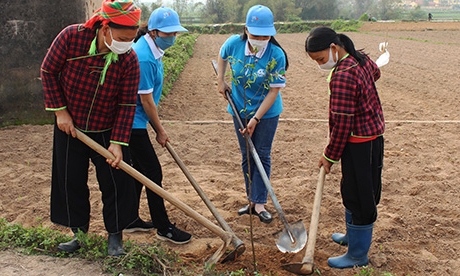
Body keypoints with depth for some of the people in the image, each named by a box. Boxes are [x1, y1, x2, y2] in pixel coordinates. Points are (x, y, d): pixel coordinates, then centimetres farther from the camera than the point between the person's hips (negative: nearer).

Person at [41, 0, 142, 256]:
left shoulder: (129, 59, -19)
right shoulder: (71, 36, -21)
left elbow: (127, 105, -14)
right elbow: (48, 71, -7)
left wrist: (118, 142, -18)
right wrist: (60, 111, -10)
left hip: (107, 132, 0)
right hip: (69, 128, 1)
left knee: (116, 183, 2)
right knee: (70, 182, 11)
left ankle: (115, 236, 22)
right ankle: (79, 233, 31)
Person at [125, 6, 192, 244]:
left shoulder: (152, 50, 7)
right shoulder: (143, 58, -24)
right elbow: (146, 100, -19)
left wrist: (157, 127, 18)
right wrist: (160, 131, -8)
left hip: (133, 122, 10)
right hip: (133, 124, -10)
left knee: (140, 170, 17)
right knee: (152, 172, -3)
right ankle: (163, 228, 10)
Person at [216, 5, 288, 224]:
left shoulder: (276, 55, -24)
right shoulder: (234, 44, -16)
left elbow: (274, 91, -20)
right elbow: (221, 57, 10)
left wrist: (256, 119, -22)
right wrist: (221, 81, 4)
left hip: (267, 112, -3)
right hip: (240, 110, 4)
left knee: (262, 156, 1)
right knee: (246, 156, 12)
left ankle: (259, 203, 9)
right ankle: (252, 200, 24)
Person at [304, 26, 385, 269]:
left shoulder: (342, 76, -26)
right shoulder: (361, 58, 4)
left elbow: (342, 124, -23)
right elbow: (375, 72, 30)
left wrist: (330, 156, -13)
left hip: (359, 142, -10)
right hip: (372, 134, 10)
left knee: (358, 196, 1)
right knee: (354, 190, 22)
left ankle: (357, 255, 14)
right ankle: (354, 235, 40)